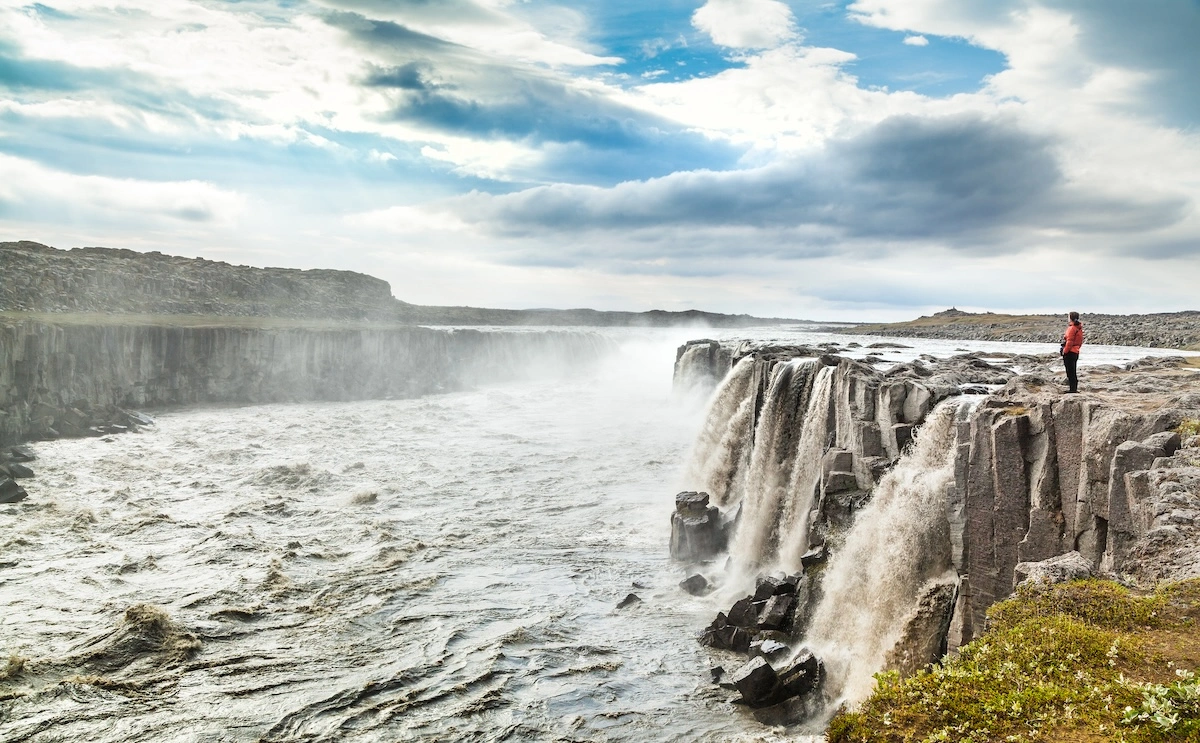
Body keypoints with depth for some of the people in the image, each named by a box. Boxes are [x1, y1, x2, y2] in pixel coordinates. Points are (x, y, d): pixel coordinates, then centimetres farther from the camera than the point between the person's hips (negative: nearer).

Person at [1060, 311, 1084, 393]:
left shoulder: (1072, 328, -17)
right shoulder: (1079, 328, 12)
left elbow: (1069, 342, -20)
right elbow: (1080, 342, 16)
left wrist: (1064, 351, -12)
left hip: (1070, 352, -9)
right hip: (1076, 352, 9)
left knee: (1070, 371, -5)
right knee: (1073, 371, 16)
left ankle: (1072, 389, -3)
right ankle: (1074, 388, 20)